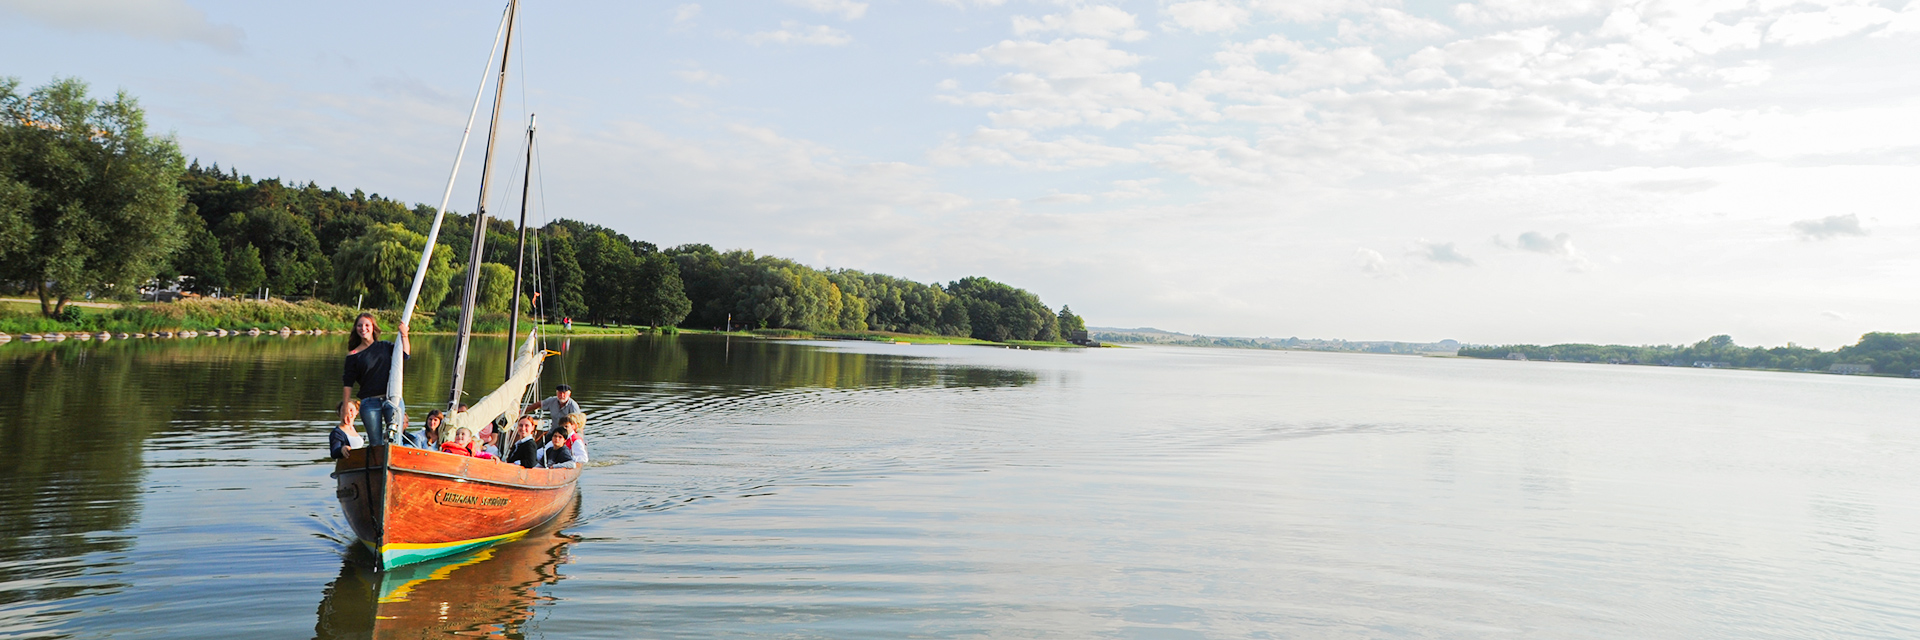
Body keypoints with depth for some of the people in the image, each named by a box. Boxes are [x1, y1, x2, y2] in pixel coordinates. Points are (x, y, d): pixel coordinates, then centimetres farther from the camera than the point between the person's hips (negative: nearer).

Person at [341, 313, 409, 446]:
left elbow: (405, 354, 0)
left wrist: (404, 335, -7)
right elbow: (348, 384, 5)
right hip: (369, 403, -1)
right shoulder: (353, 355, 6)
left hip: (392, 398, 1)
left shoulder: (385, 346, 13)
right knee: (376, 444, -3)